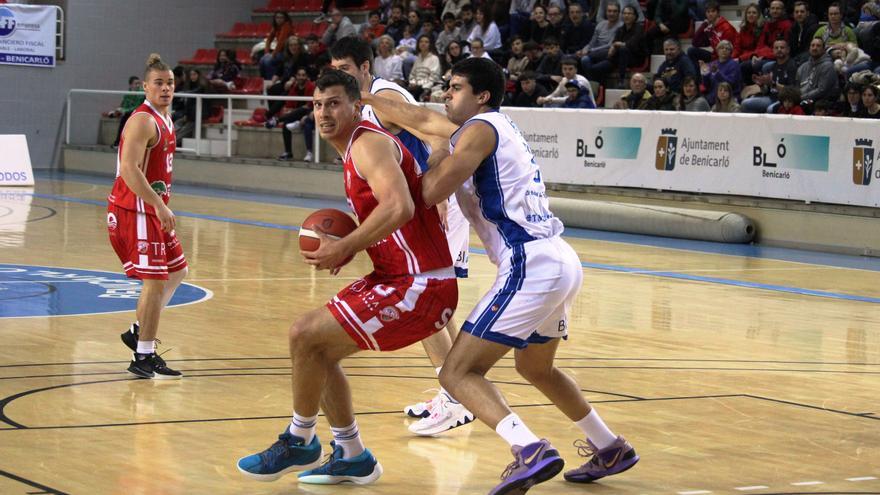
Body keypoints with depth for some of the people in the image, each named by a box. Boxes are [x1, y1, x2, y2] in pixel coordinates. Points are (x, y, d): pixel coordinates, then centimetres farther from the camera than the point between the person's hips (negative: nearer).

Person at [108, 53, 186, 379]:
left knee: (176, 271, 19)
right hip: (134, 209, -10)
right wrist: (159, 205, -32)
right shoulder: (143, 121, -17)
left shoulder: (164, 119, 13)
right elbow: (128, 168, -28)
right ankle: (143, 358, -5)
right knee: (155, 280, -11)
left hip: (152, 208, 10)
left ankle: (138, 332, 26)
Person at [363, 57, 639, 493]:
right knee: (535, 368, 32)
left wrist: (438, 157, 7)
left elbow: (432, 192, -13)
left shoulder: (480, 129, -5)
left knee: (458, 373, -11)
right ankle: (610, 449, 38)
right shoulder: (492, 126, 21)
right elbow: (420, 118, 31)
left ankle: (530, 451, -29)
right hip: (561, 262, 10)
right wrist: (363, 98, 35)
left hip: (531, 266, -10)